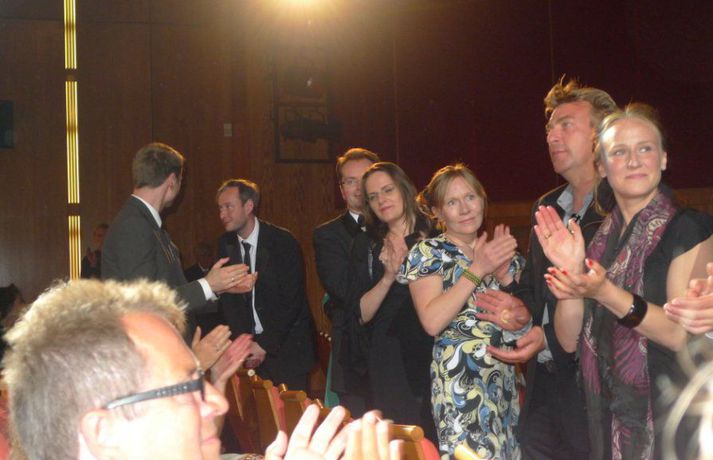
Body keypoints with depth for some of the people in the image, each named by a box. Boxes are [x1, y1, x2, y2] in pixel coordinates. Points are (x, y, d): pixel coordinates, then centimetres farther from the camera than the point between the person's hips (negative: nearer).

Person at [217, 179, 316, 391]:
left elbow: (292, 300, -13)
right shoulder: (225, 244, 3)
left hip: (287, 346, -3)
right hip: (251, 346, 4)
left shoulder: (283, 241, -12)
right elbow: (228, 298, 5)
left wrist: (265, 344, -14)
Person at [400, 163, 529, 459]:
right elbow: (432, 322, -16)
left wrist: (504, 274, -7)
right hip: (460, 381, -5)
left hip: (507, 377, 5)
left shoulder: (501, 249, 10)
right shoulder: (428, 252, -3)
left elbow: (525, 318, 9)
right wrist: (477, 269, -17)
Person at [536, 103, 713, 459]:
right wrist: (572, 273, -16)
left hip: (669, 416, -4)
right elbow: (569, 340, -1)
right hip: (606, 416, 5)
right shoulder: (594, 238, 5)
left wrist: (604, 293, -29)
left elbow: (683, 334, -18)